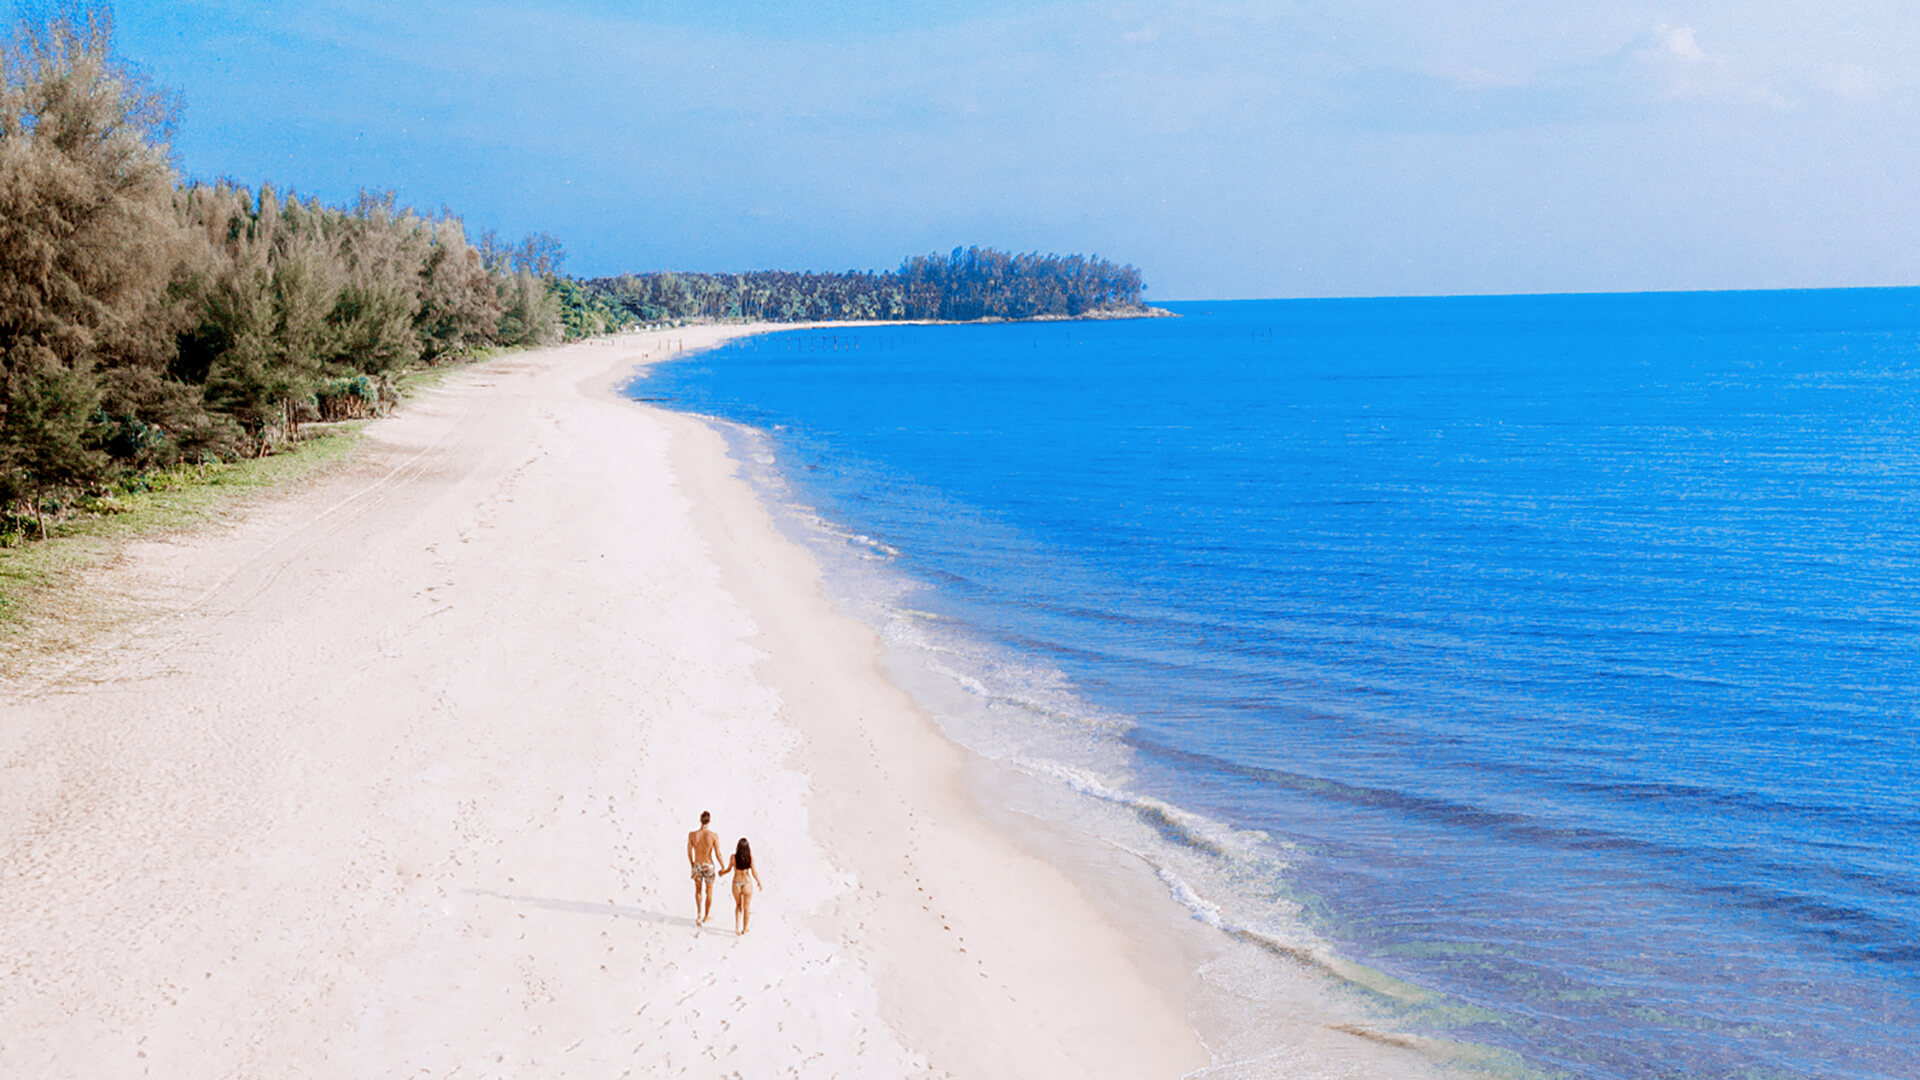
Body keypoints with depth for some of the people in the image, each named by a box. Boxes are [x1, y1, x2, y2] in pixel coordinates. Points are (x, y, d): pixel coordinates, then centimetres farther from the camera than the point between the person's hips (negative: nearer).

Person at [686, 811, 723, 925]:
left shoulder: (692, 835, -15)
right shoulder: (714, 835, -21)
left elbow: (689, 853, -4)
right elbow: (718, 854, -15)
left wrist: (692, 866, 14)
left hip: (697, 866, 1)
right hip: (709, 866, -1)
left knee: (698, 890, 25)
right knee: (709, 891, 21)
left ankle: (699, 913, 9)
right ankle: (706, 917, 34)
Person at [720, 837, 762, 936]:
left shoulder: (733, 857, -12)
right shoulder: (750, 858, -13)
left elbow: (729, 870, 1)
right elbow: (754, 872, -8)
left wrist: (722, 872, 23)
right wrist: (759, 882, 9)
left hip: (736, 883, 1)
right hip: (747, 883, -1)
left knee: (738, 906, 23)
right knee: (747, 908, 17)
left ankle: (737, 928, 10)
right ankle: (745, 929, 25)